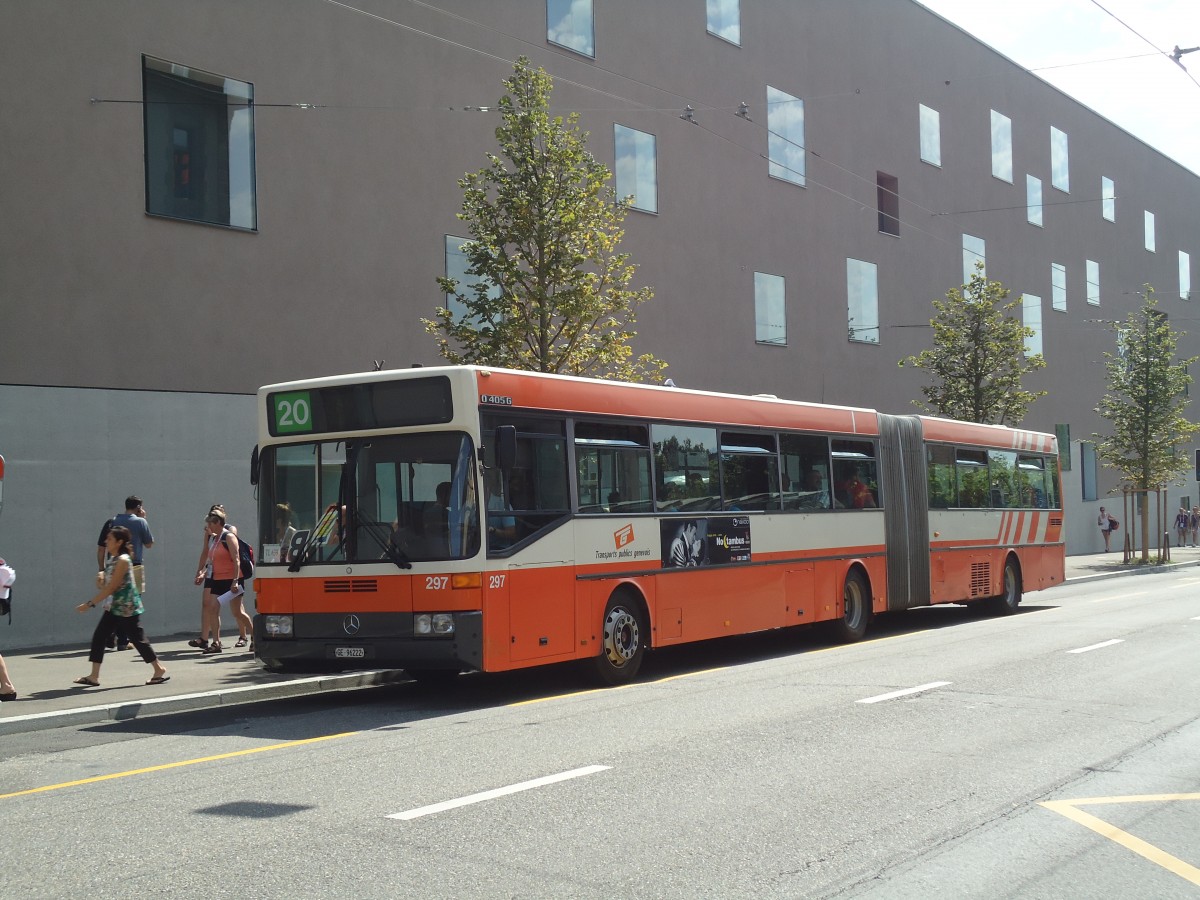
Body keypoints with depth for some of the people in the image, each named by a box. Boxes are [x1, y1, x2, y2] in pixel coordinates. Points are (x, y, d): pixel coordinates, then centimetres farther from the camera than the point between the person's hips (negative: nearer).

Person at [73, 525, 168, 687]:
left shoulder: (123, 560, -19)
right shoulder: (111, 560, 8)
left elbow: (111, 588, -21)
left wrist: (90, 604, -21)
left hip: (128, 608, -9)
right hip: (114, 607, 9)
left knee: (137, 639, 0)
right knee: (98, 636, 1)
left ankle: (160, 671, 14)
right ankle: (94, 677, 4)